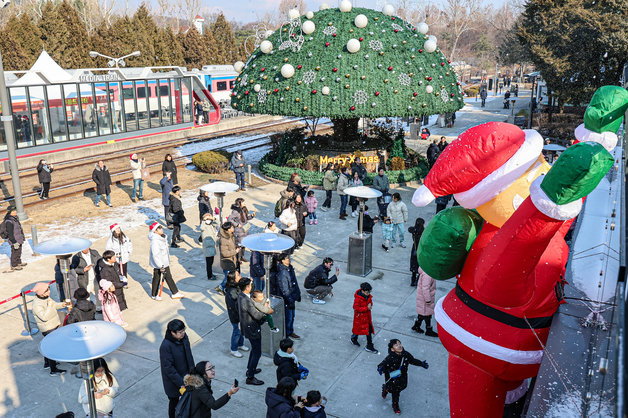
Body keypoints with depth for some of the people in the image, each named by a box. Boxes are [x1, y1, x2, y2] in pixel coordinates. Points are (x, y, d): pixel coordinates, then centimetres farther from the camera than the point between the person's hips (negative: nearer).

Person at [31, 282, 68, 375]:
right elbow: (44, 317, -34)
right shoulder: (37, 304, -29)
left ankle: (47, 363, 44)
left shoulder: (46, 297, -2)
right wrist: (49, 306, -35)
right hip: (48, 329, -10)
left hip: (53, 325, 10)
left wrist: (62, 305, -4)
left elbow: (54, 305, 15)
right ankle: (53, 370, 8)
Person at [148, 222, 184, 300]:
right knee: (156, 278, 7)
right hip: (157, 264, -9)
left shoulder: (163, 237, 3)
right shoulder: (154, 241, -25)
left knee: (169, 277, 15)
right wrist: (161, 266, -23)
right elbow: (155, 255, -25)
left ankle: (175, 293, 24)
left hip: (165, 262, 9)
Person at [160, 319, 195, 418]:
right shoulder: (165, 346, -30)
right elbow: (168, 368, -25)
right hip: (173, 381, -6)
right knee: (174, 402, 16)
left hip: (186, 376, 6)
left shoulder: (184, 337, -10)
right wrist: (181, 383, -22)